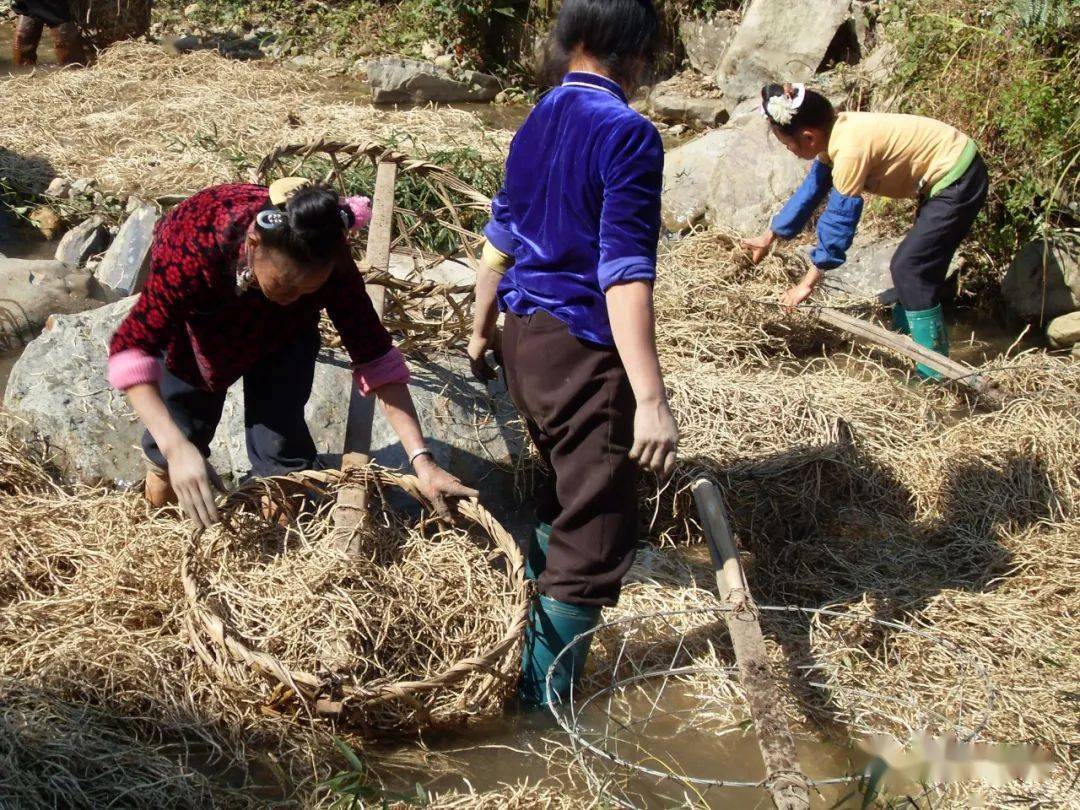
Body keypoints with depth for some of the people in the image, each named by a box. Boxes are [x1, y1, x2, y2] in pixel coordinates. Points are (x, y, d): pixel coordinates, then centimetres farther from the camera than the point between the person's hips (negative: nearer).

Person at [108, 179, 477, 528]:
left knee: (280, 435, -8)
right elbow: (131, 346, -42)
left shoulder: (328, 262, -36)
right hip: (195, 321, -1)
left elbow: (374, 356, -31)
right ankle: (162, 465, 38)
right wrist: (176, 448, -54)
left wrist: (421, 461, -38)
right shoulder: (195, 248, -43)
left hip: (280, 329, 1)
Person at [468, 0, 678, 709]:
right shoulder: (628, 134, -15)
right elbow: (624, 275, -24)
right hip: (583, 350, -9)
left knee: (566, 486, 31)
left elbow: (500, 241, 18)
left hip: (524, 335, 9)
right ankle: (543, 704, 4)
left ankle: (538, 597, 51)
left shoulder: (538, 123, 10)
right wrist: (650, 399, -26)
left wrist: (481, 330, 30)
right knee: (593, 535, -1)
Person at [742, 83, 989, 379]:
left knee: (910, 268, -7)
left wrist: (808, 283, -16)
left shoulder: (850, 148, -27)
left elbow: (840, 220, -23)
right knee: (910, 265, 17)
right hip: (947, 175, 9)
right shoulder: (834, 133, 0)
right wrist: (769, 237, 21)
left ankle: (935, 374, -1)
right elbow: (811, 189, 12)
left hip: (958, 181, -9)